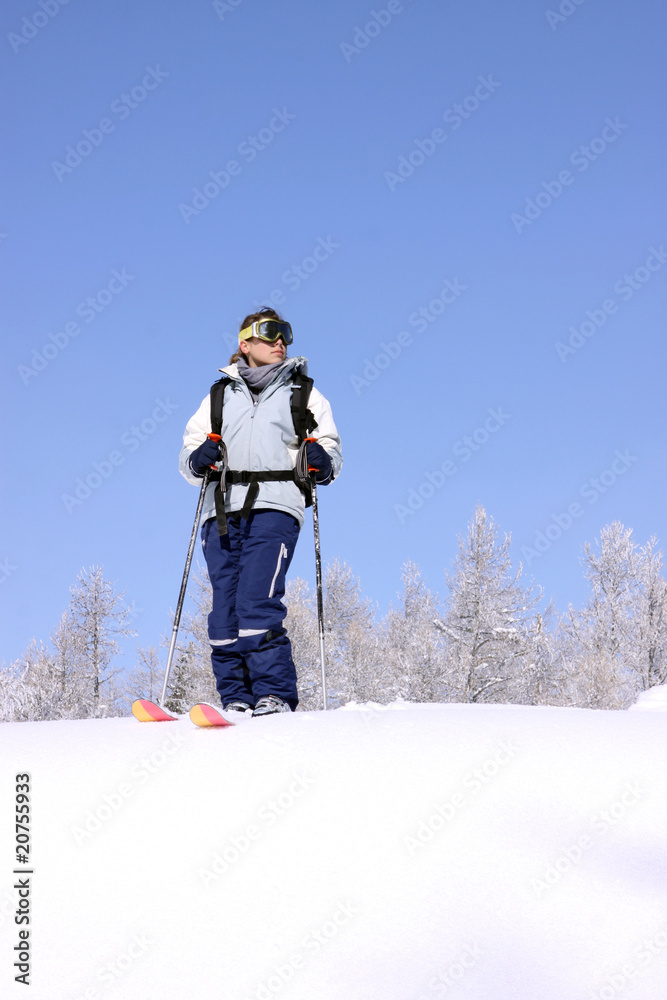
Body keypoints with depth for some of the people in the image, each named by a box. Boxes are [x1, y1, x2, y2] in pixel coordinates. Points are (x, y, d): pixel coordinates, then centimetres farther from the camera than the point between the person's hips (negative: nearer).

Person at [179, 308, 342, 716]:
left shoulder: (304, 394, 19)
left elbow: (331, 446, 16)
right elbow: (188, 454, 20)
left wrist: (322, 460, -8)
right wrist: (199, 457, -4)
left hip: (274, 505, -3)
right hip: (222, 510, 3)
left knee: (257, 603, -19)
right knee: (224, 606, -3)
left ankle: (275, 693, -17)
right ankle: (236, 696, 3)